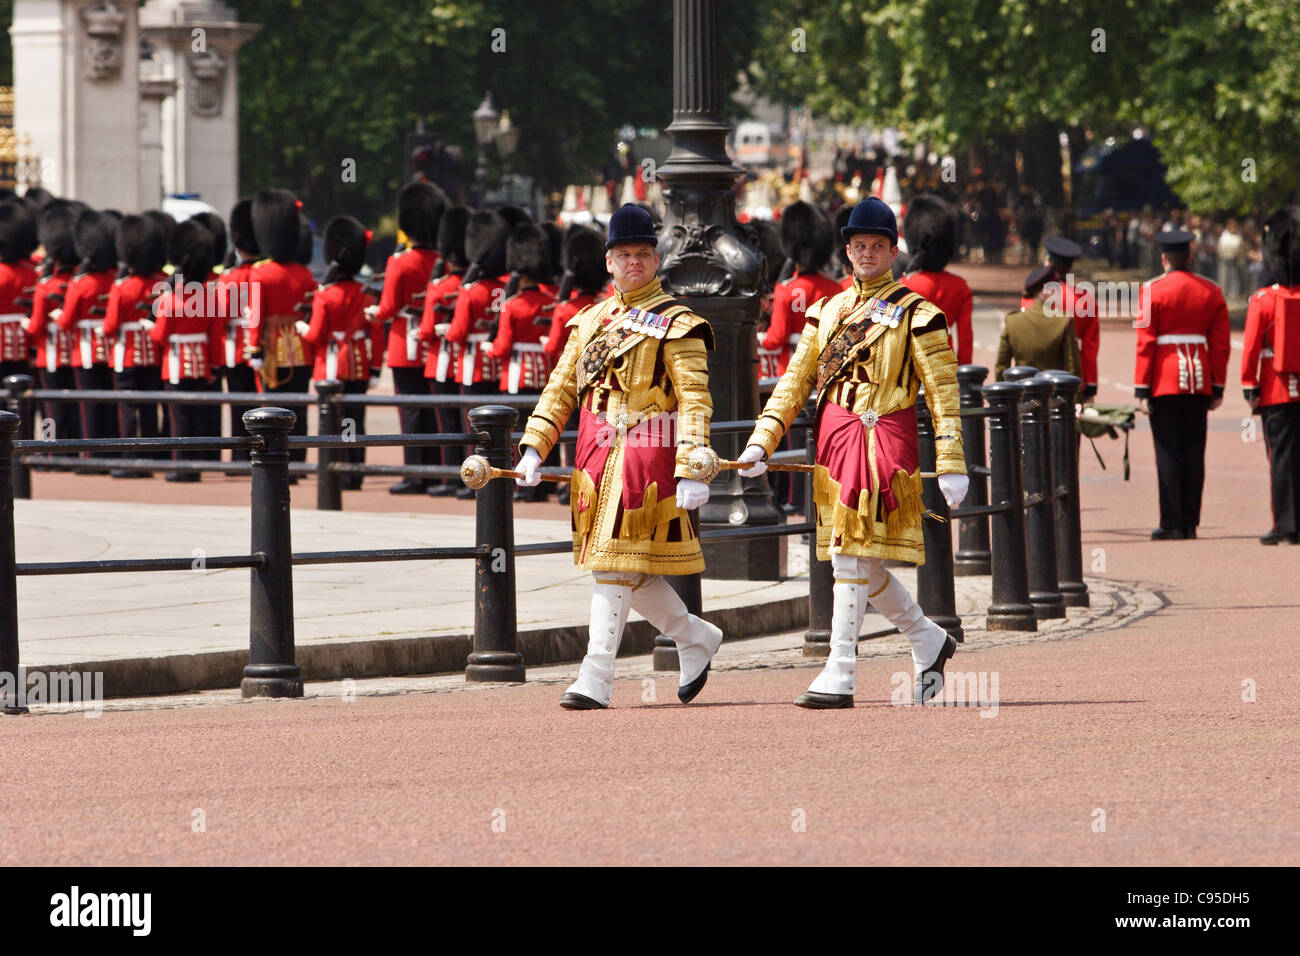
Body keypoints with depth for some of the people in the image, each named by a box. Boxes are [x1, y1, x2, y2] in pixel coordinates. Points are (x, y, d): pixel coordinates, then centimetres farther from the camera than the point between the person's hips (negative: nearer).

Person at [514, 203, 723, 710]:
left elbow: (694, 401, -11)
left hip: (645, 453, -7)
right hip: (596, 455, 7)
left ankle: (596, 680, -7)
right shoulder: (590, 320, 15)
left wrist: (691, 471, -21)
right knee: (620, 567, 10)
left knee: (616, 565, -9)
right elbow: (561, 389, 15)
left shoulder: (676, 324, -4)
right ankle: (695, 639, 29)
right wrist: (534, 447, 3)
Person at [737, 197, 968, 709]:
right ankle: (928, 641, 30)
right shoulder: (827, 312, 14)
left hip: (882, 439, -6)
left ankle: (840, 676, -9)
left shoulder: (915, 314, -2)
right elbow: (795, 381, 13)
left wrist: (951, 465, -11)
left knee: (853, 557, -11)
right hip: (833, 439, 6)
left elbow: (943, 392, -5)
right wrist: (760, 442, 3)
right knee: (861, 562, 11)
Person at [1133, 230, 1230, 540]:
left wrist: (1141, 389, -6)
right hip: (1200, 383, 4)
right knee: (1194, 453, 7)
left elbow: (1145, 343, -9)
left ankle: (1172, 524, -3)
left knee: (1168, 453, -2)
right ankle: (1191, 523, 9)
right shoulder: (1211, 291, 6)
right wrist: (1217, 387, 12)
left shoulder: (1153, 291, -6)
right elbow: (1221, 343, 6)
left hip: (1165, 382, -4)